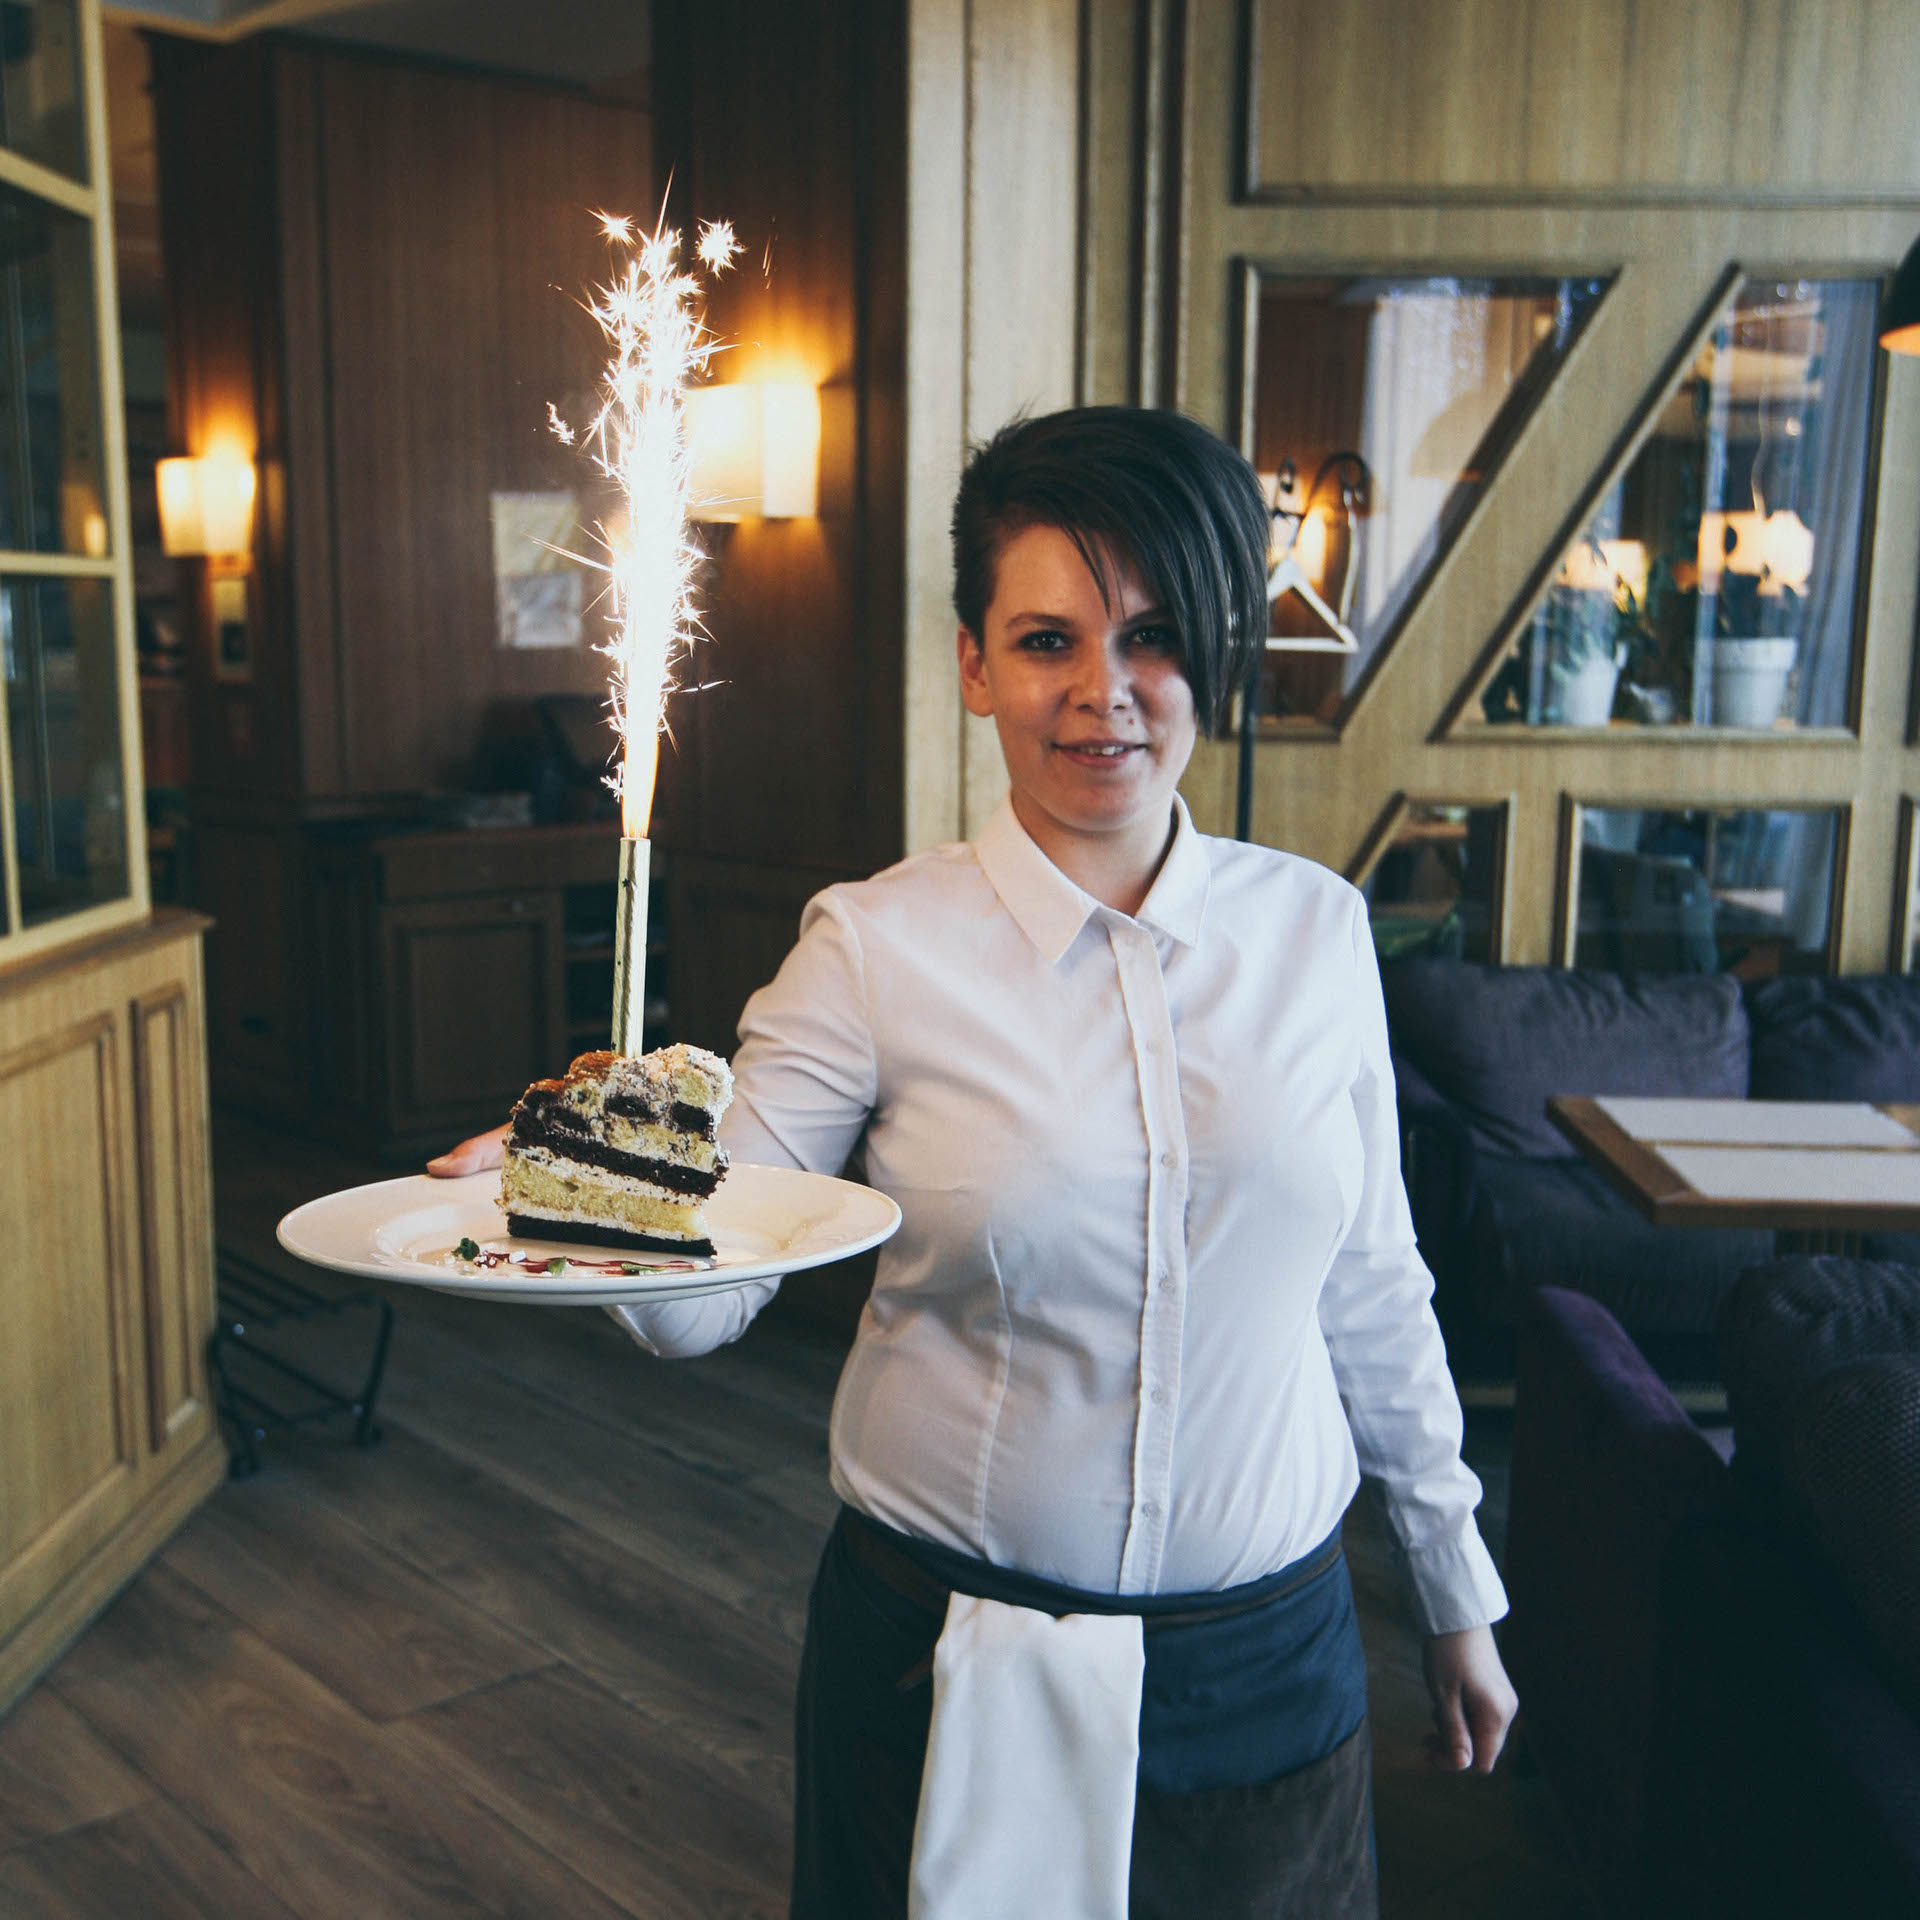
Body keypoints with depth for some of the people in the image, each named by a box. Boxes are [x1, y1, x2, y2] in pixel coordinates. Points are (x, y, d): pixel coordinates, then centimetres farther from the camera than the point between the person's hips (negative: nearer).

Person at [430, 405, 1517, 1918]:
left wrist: (1458, 1595, 12)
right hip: (945, 1652, -1)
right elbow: (703, 1299, -14)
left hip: (1267, 1661, 2)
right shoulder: (875, 947, -10)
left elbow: (1372, 1293, 5)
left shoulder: (1315, 930, -4)